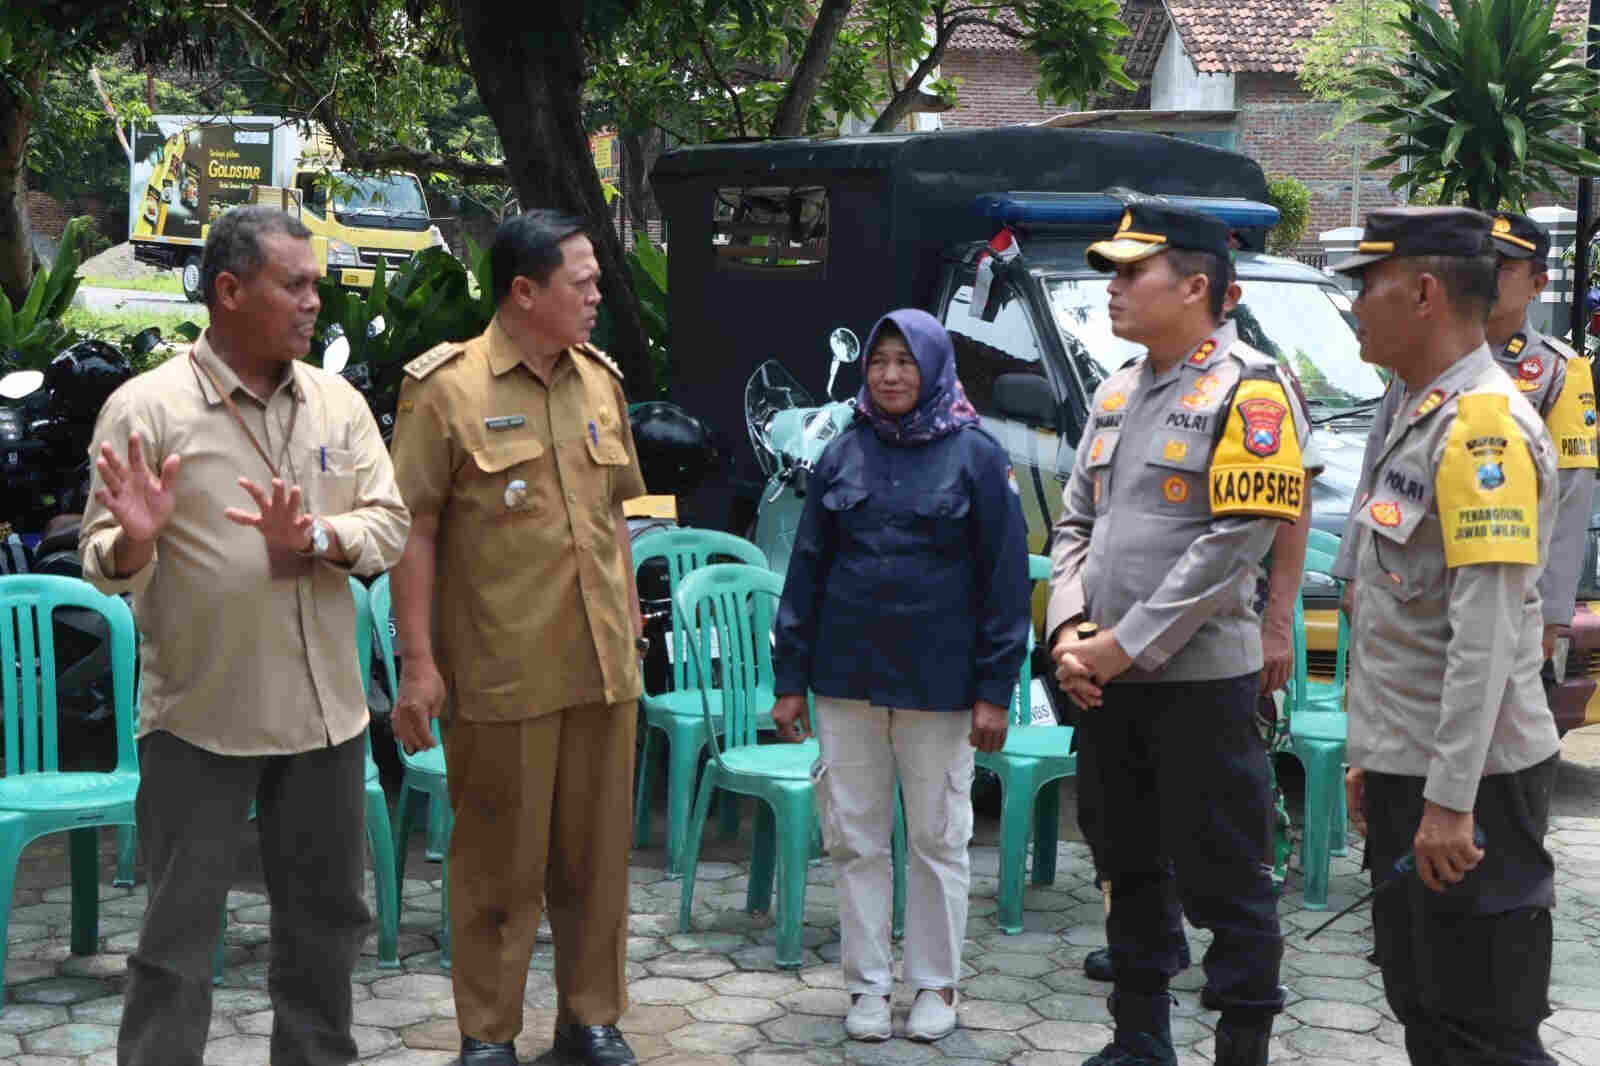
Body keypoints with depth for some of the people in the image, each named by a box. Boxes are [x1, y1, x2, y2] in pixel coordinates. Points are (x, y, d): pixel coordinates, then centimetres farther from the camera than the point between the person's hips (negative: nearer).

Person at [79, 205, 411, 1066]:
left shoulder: (339, 403, 4)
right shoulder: (146, 406, -8)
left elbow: (390, 526, 1)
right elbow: (105, 565, -7)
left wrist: (316, 539, -19)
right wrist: (135, 540, -30)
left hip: (326, 710, 5)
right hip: (200, 720, -4)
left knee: (327, 916, 17)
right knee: (179, 937, 4)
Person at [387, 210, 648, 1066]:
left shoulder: (600, 380, 11)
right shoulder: (447, 388, -8)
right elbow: (414, 530, -9)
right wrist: (418, 660, -12)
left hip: (603, 666, 5)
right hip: (501, 672, -5)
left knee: (598, 850, 13)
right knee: (499, 859, 6)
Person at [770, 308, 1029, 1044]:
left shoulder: (976, 456, -2)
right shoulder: (843, 455, 6)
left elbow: (1005, 577, -3)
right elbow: (807, 570, 8)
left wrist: (995, 689, -8)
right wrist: (790, 678, 4)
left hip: (938, 681, -3)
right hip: (847, 678, 3)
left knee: (938, 839, 8)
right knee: (854, 838, 7)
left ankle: (936, 984, 22)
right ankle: (867, 984, 20)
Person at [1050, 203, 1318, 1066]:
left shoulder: (1249, 390, -10)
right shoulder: (1116, 392, 14)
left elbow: (1231, 546, -18)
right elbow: (1075, 523, 15)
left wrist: (1125, 646, -17)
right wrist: (1070, 633, -1)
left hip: (1198, 679, -7)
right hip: (1104, 682, 8)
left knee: (1224, 887, -1)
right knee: (1133, 873, 17)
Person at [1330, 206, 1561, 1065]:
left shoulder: (1483, 423, -18)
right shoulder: (1418, 418, 14)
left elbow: (1486, 632, -24)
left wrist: (1449, 800, -25)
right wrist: (1373, 755, 20)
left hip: (1468, 782, -10)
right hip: (1407, 771, 10)